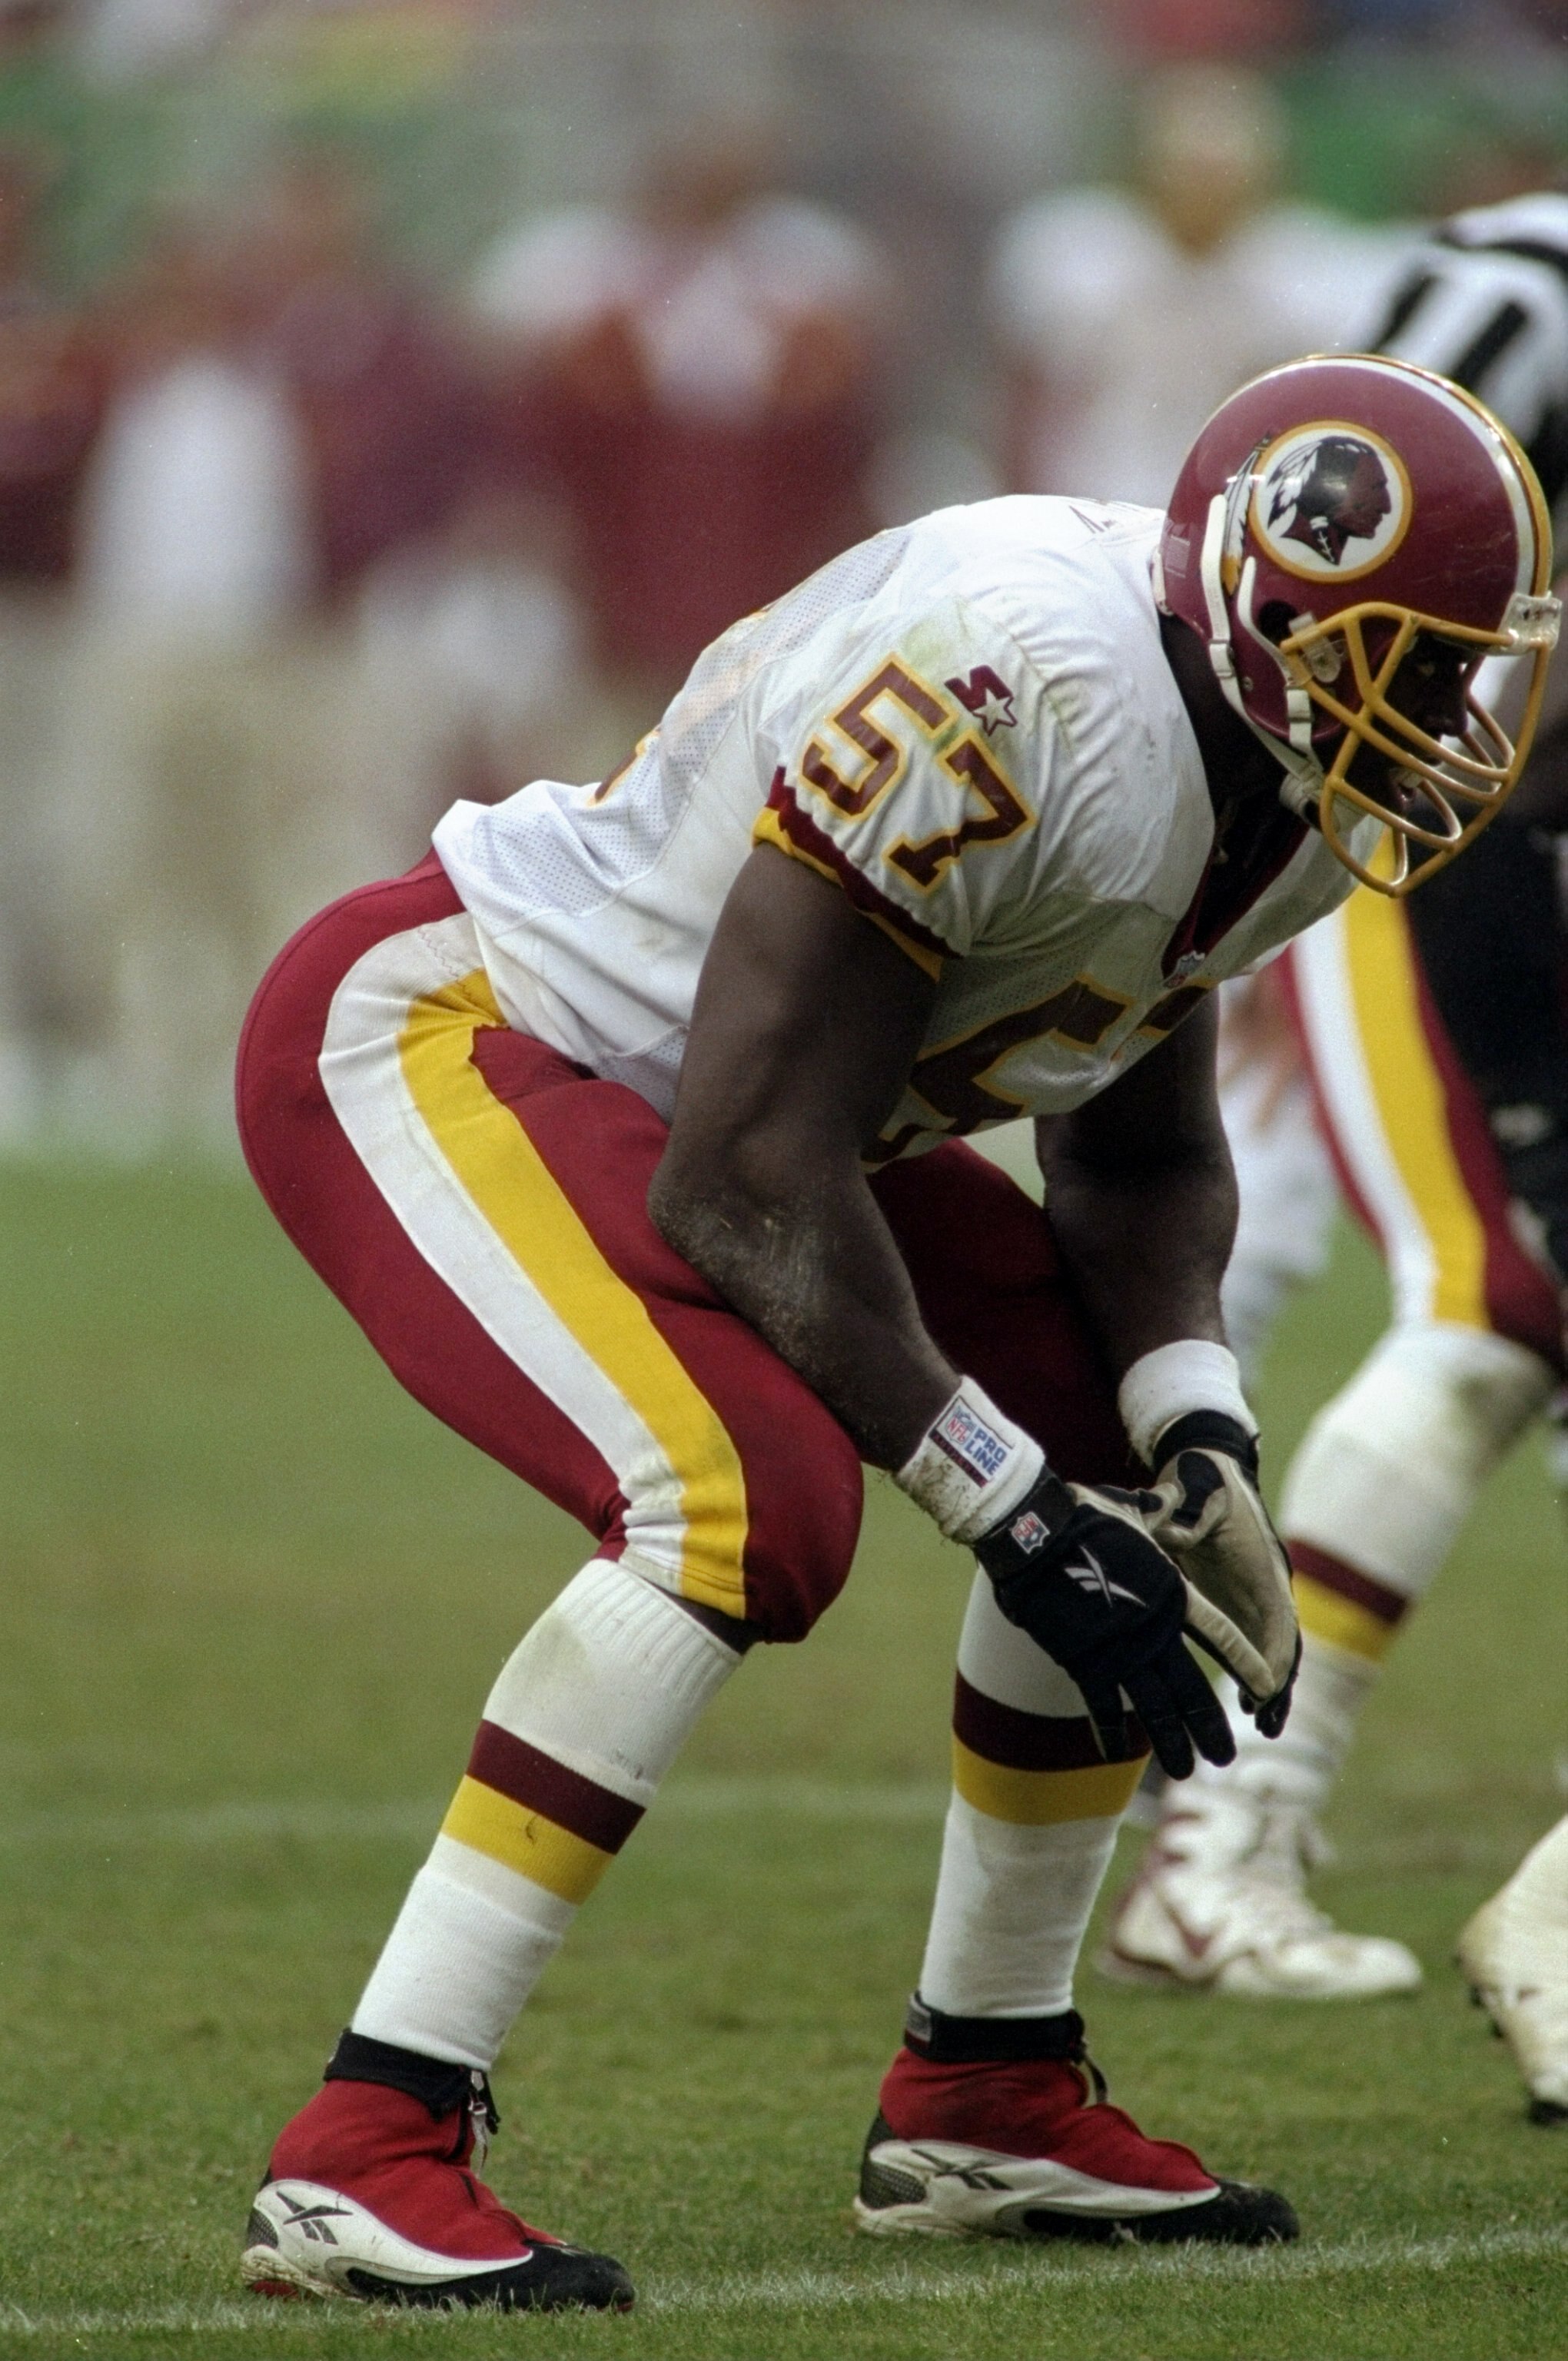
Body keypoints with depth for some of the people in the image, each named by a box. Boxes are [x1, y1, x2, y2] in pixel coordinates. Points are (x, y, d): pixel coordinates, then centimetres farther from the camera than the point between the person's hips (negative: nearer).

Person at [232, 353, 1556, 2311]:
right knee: (745, 1500, -30)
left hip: (674, 1078, 10)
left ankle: (984, 2100, 21)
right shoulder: (1027, 698, -32)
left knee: (1129, 1466, 8)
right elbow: (744, 1180, -29)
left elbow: (1137, 1147, 12)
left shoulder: (1280, 784, -2)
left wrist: (1194, 1430, -7)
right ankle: (367, 2151, -27)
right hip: (430, 1040, -10)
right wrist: (1009, 1506, -24)